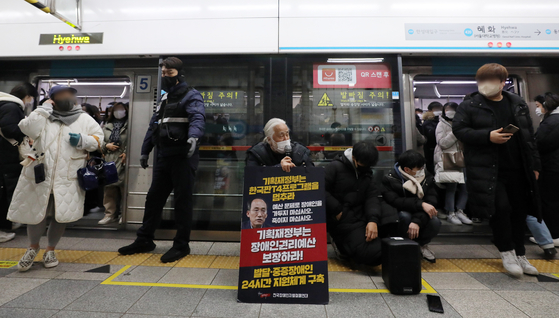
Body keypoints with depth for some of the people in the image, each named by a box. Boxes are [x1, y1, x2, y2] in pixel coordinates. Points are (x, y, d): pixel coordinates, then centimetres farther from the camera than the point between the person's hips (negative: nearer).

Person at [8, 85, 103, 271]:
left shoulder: (84, 119, 11)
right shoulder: (43, 116, 10)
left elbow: (98, 139, 6)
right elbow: (28, 129, -8)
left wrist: (83, 140, -12)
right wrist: (43, 109, -5)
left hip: (68, 179, 0)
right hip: (39, 175, 0)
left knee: (61, 216, 6)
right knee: (35, 213, 7)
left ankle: (50, 250, 28)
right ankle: (33, 247, 34)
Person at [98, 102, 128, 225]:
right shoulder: (107, 127, 17)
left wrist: (127, 152, -16)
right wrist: (106, 146, 0)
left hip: (123, 161, -5)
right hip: (109, 162, 5)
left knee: (124, 187, -5)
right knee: (109, 188, 7)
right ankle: (110, 214, 16)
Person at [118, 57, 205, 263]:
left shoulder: (191, 96, -3)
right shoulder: (164, 98, 22)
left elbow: (197, 118, -23)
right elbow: (154, 125, 24)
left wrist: (193, 137, -43)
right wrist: (145, 151, 22)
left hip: (183, 156, -8)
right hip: (164, 156, 8)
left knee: (182, 200, -1)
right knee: (154, 198, 13)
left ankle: (181, 245, 11)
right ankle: (144, 240, 28)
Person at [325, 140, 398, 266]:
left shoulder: (367, 173, 13)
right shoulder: (335, 167, -7)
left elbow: (372, 197, 2)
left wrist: (373, 219, -15)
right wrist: (338, 211, -17)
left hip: (362, 214, 7)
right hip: (343, 222, -7)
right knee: (374, 253, -21)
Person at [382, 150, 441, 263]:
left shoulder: (428, 178, -4)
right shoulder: (389, 179, -15)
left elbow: (430, 203, -16)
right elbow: (395, 202, -28)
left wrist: (417, 221, -32)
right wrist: (421, 204, -34)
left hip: (420, 219, 3)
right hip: (396, 220, -3)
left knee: (435, 222, -26)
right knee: (404, 216, -35)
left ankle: (421, 244, 5)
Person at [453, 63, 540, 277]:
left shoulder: (518, 104, 12)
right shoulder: (470, 105, -2)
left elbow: (529, 136, 14)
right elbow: (458, 129, -10)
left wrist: (535, 164, 11)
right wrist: (488, 136, -21)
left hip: (517, 169, 5)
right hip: (488, 169, -5)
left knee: (519, 211, 13)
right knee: (500, 207, -12)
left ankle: (520, 255, 30)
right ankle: (507, 252, 12)